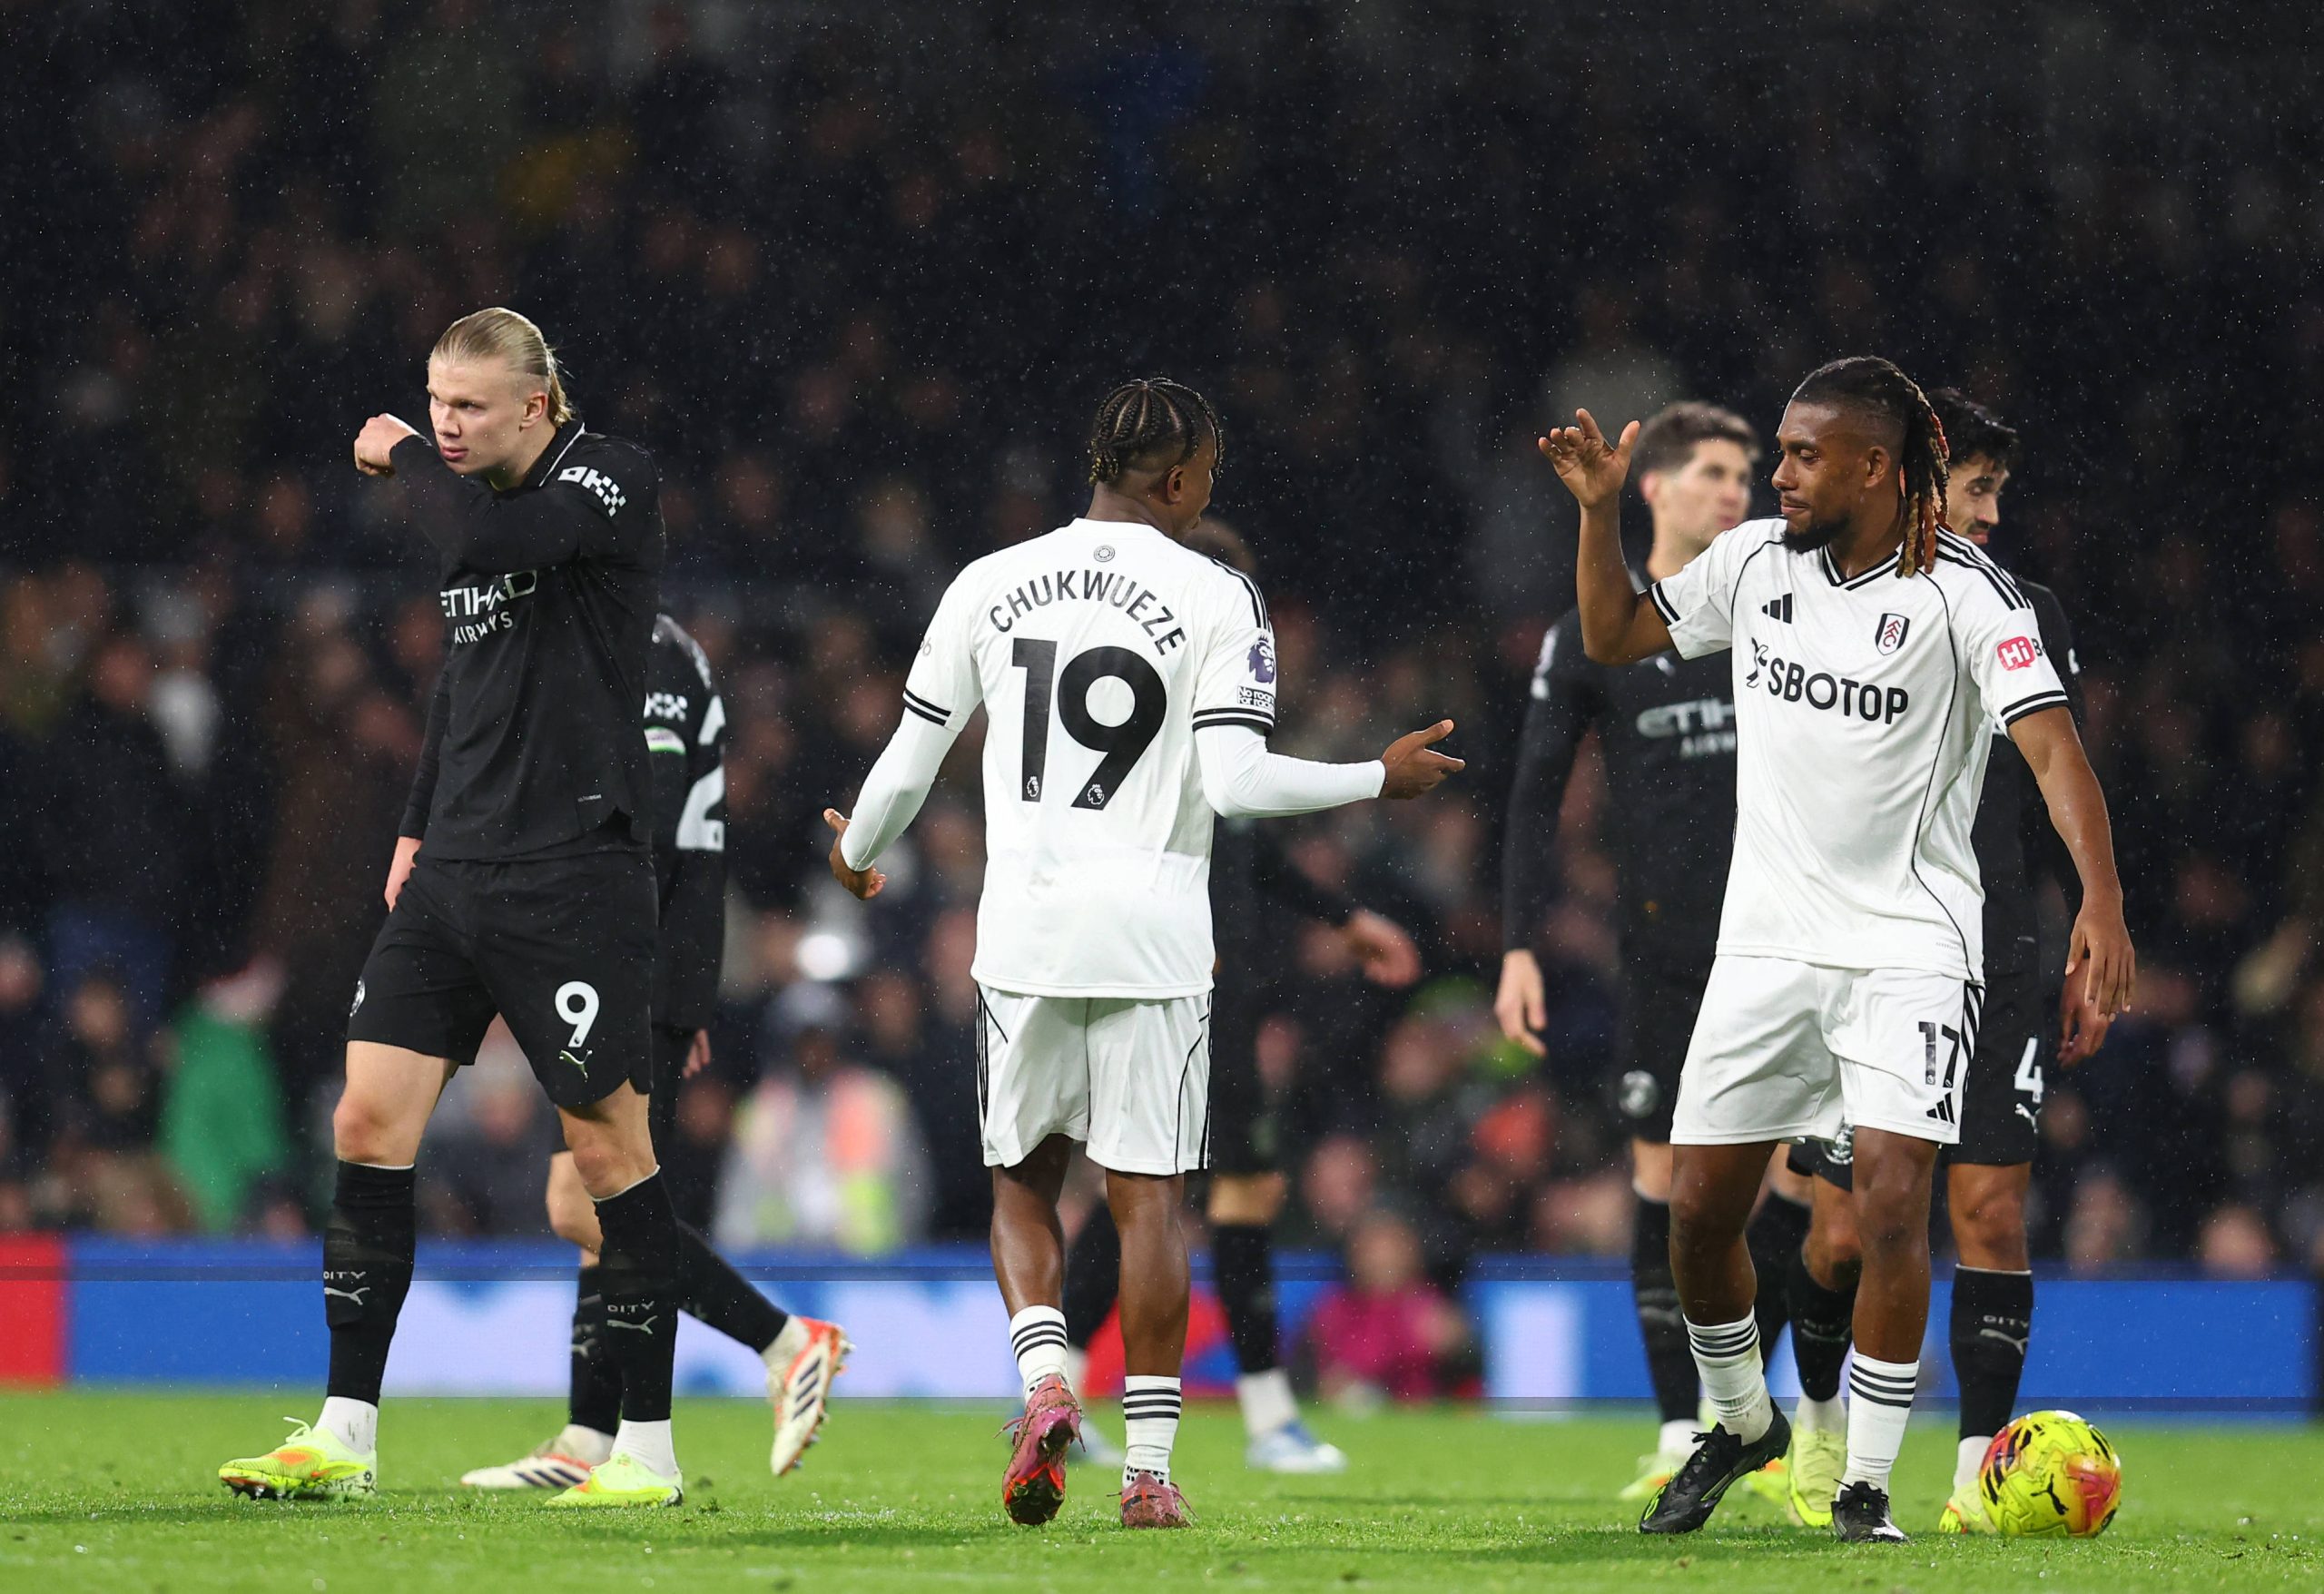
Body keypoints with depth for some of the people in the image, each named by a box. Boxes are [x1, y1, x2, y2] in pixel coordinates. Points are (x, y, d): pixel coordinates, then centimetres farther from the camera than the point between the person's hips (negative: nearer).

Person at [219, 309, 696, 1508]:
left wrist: (403, 459, -10)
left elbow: (490, 541, -28)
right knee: (368, 1124, 0)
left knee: (609, 1146, -3)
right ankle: (344, 1439, 3)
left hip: (572, 872, -7)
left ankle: (648, 1446, 6)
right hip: (454, 871, 7)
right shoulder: (471, 500, 14)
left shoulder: (611, 478, -8)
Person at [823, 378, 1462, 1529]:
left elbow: (911, 760, 10)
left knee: (1022, 1182, 15)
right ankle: (1149, 1464, 1)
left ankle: (1044, 1379, -9)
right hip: (1151, 935, -2)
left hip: (1023, 928, 2)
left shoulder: (987, 589, 5)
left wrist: (857, 855, 29)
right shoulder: (1216, 601, -5)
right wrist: (1378, 781, 3)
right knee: (1148, 1198, 4)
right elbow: (1238, 782, -11)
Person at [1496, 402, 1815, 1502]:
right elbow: (1535, 799, 4)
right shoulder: (1592, 637, 3)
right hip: (1665, 946, -2)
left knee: (1803, 1167, -4)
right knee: (1664, 1167, -3)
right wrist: (1521, 945, -4)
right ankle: (1681, 1431, 2)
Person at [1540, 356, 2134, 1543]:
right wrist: (1600, 513, 2)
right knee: (1698, 1208, 5)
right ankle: (1743, 1423, 31)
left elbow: (2051, 742, -22)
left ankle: (1865, 1487, -5)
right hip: (1767, 939, 5)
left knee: (1892, 1202, -17)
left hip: (1910, 943, -5)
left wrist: (2101, 899, -35)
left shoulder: (1962, 592, -12)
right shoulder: (1755, 562, 4)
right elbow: (1613, 636, 18)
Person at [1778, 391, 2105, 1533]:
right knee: (1844, 1233, -2)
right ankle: (1821, 1411, 26)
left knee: (1991, 1211, -8)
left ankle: (1979, 1464, -3)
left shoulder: (2027, 620, 9)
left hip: (1994, 969, 2)